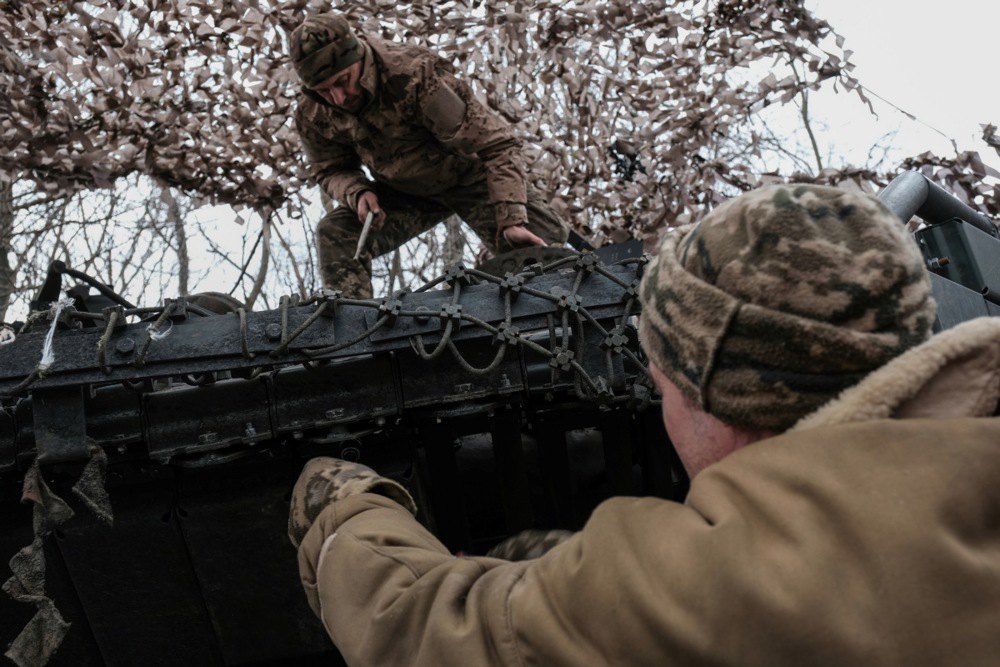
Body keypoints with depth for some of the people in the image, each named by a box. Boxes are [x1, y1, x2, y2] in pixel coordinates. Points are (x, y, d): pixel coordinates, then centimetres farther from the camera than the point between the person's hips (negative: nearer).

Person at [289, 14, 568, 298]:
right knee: (335, 236, -20)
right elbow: (330, 170, 1)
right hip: (403, 192, 4)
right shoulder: (313, 115, -18)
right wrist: (358, 193, -25)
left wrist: (512, 221, -40)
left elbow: (496, 144, -32)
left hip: (470, 176, -3)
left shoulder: (414, 75, -34)